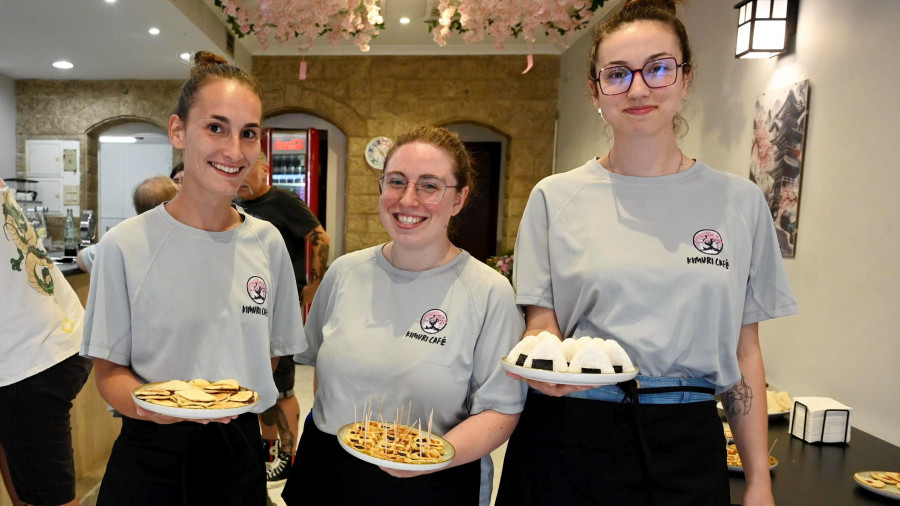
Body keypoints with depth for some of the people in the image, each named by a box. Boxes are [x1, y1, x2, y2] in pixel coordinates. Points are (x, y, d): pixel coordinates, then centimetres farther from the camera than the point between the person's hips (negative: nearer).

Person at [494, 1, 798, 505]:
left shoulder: (739, 200, 2)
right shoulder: (555, 197, -2)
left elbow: (744, 349, 5)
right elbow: (541, 325, 0)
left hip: (687, 443, 2)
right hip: (570, 437, -1)